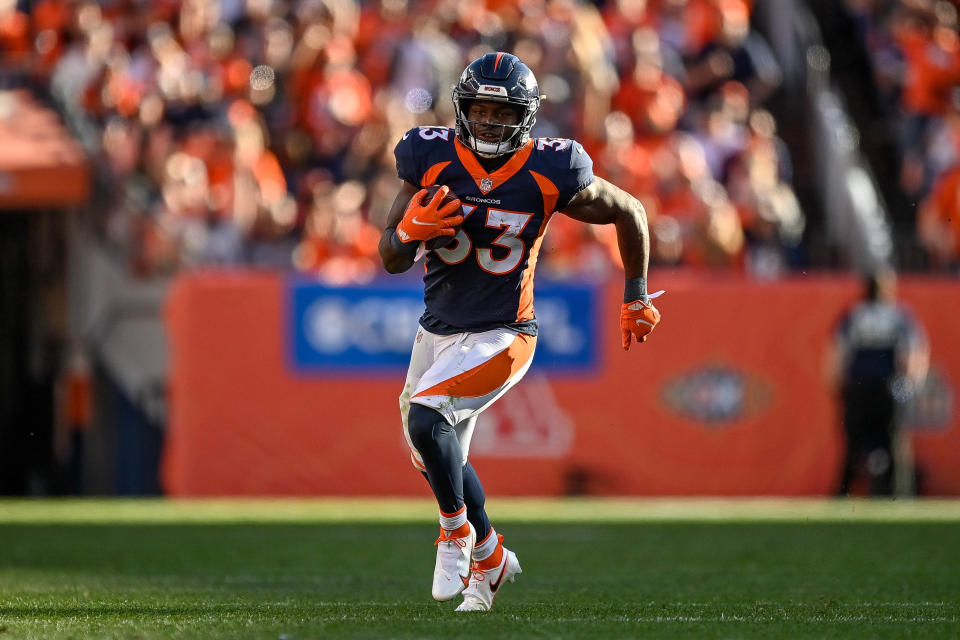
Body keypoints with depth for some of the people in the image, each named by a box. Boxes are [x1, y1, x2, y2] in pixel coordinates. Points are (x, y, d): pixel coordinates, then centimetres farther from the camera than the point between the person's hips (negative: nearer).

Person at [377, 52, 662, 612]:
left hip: (501, 336, -5)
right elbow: (391, 260, -5)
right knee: (436, 457, 17)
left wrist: (637, 297, 11)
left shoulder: (549, 175, -15)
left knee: (427, 421, -26)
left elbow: (630, 213, 2)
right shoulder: (432, 161, -9)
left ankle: (457, 533, -2)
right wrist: (412, 232, -28)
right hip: (438, 330, 5)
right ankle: (491, 558, 40)